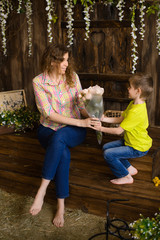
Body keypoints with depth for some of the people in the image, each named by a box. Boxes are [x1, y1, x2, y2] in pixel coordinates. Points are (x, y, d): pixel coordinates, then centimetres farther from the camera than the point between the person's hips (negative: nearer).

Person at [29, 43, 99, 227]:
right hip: (48, 129, -1)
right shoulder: (38, 82, -10)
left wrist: (90, 117, -19)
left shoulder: (72, 76, 0)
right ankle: (61, 205, -27)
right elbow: (49, 114, -17)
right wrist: (80, 122, -24)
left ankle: (42, 188, -31)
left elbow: (80, 103, 4)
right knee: (63, 153, -34)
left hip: (73, 129, 1)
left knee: (59, 137, -36)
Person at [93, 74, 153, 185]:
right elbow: (120, 119, 7)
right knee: (106, 147, 13)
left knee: (108, 154, -18)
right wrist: (104, 119, -4)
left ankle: (126, 177, 1)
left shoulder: (136, 112, -32)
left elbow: (119, 130, -26)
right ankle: (129, 168, 21)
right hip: (130, 141, 10)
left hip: (138, 148, -10)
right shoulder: (133, 104, 1)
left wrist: (102, 128, -15)